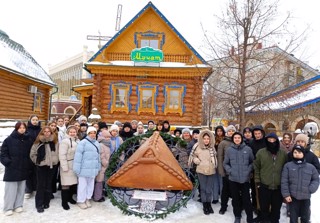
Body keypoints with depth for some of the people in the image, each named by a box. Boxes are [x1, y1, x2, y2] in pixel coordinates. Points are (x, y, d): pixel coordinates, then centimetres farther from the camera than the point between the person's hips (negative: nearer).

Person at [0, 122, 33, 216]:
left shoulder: (29, 140, 4)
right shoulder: (9, 140, -5)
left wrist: (30, 164, 2)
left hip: (24, 168, 3)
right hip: (12, 169, -3)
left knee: (21, 188, 11)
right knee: (11, 188, 3)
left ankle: (18, 205, 24)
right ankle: (8, 207, 16)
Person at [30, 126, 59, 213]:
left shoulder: (55, 142, 1)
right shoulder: (38, 142, -5)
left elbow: (58, 152, 8)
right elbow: (32, 154, -1)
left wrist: (55, 160, 1)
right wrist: (37, 161, -2)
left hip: (52, 166, 2)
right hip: (41, 166, -2)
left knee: (49, 185, 11)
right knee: (41, 185, 1)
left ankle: (46, 202, 23)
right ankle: (39, 205, 10)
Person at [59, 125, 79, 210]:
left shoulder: (77, 141, 8)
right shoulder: (65, 141, -15)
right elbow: (62, 155, -19)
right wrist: (65, 166, -20)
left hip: (75, 165, 7)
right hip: (67, 165, -7)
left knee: (72, 182, 15)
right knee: (66, 183, -1)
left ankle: (70, 197, 31)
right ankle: (64, 202, 9)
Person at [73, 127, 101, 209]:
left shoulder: (97, 143, 13)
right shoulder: (83, 142, -9)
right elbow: (78, 155, -14)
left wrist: (99, 167, 16)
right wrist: (77, 168, -17)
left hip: (93, 168, 7)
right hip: (84, 168, -6)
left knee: (91, 184, 15)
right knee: (82, 185, 4)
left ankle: (87, 199, 30)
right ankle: (81, 201, 18)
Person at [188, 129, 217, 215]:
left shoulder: (212, 147, 2)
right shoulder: (197, 146, -8)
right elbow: (192, 156, 3)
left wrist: (214, 165, 9)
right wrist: (197, 161, -9)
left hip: (211, 171, 2)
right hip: (201, 170, -2)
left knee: (209, 189, 10)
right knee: (203, 188, 6)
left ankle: (209, 205, 29)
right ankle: (205, 206, 22)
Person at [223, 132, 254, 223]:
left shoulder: (248, 149, -2)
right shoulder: (229, 150, -1)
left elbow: (252, 162, 8)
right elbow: (225, 163, 6)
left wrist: (249, 170, -6)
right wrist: (230, 171, -8)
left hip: (245, 179, -1)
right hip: (233, 179, 1)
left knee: (246, 199, 3)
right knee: (236, 199, 13)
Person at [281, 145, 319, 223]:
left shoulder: (310, 167, 1)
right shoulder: (288, 165, -4)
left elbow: (316, 179, 9)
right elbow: (284, 181, -5)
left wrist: (311, 189, -7)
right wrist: (286, 194, -10)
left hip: (306, 197, 2)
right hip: (293, 197, -2)